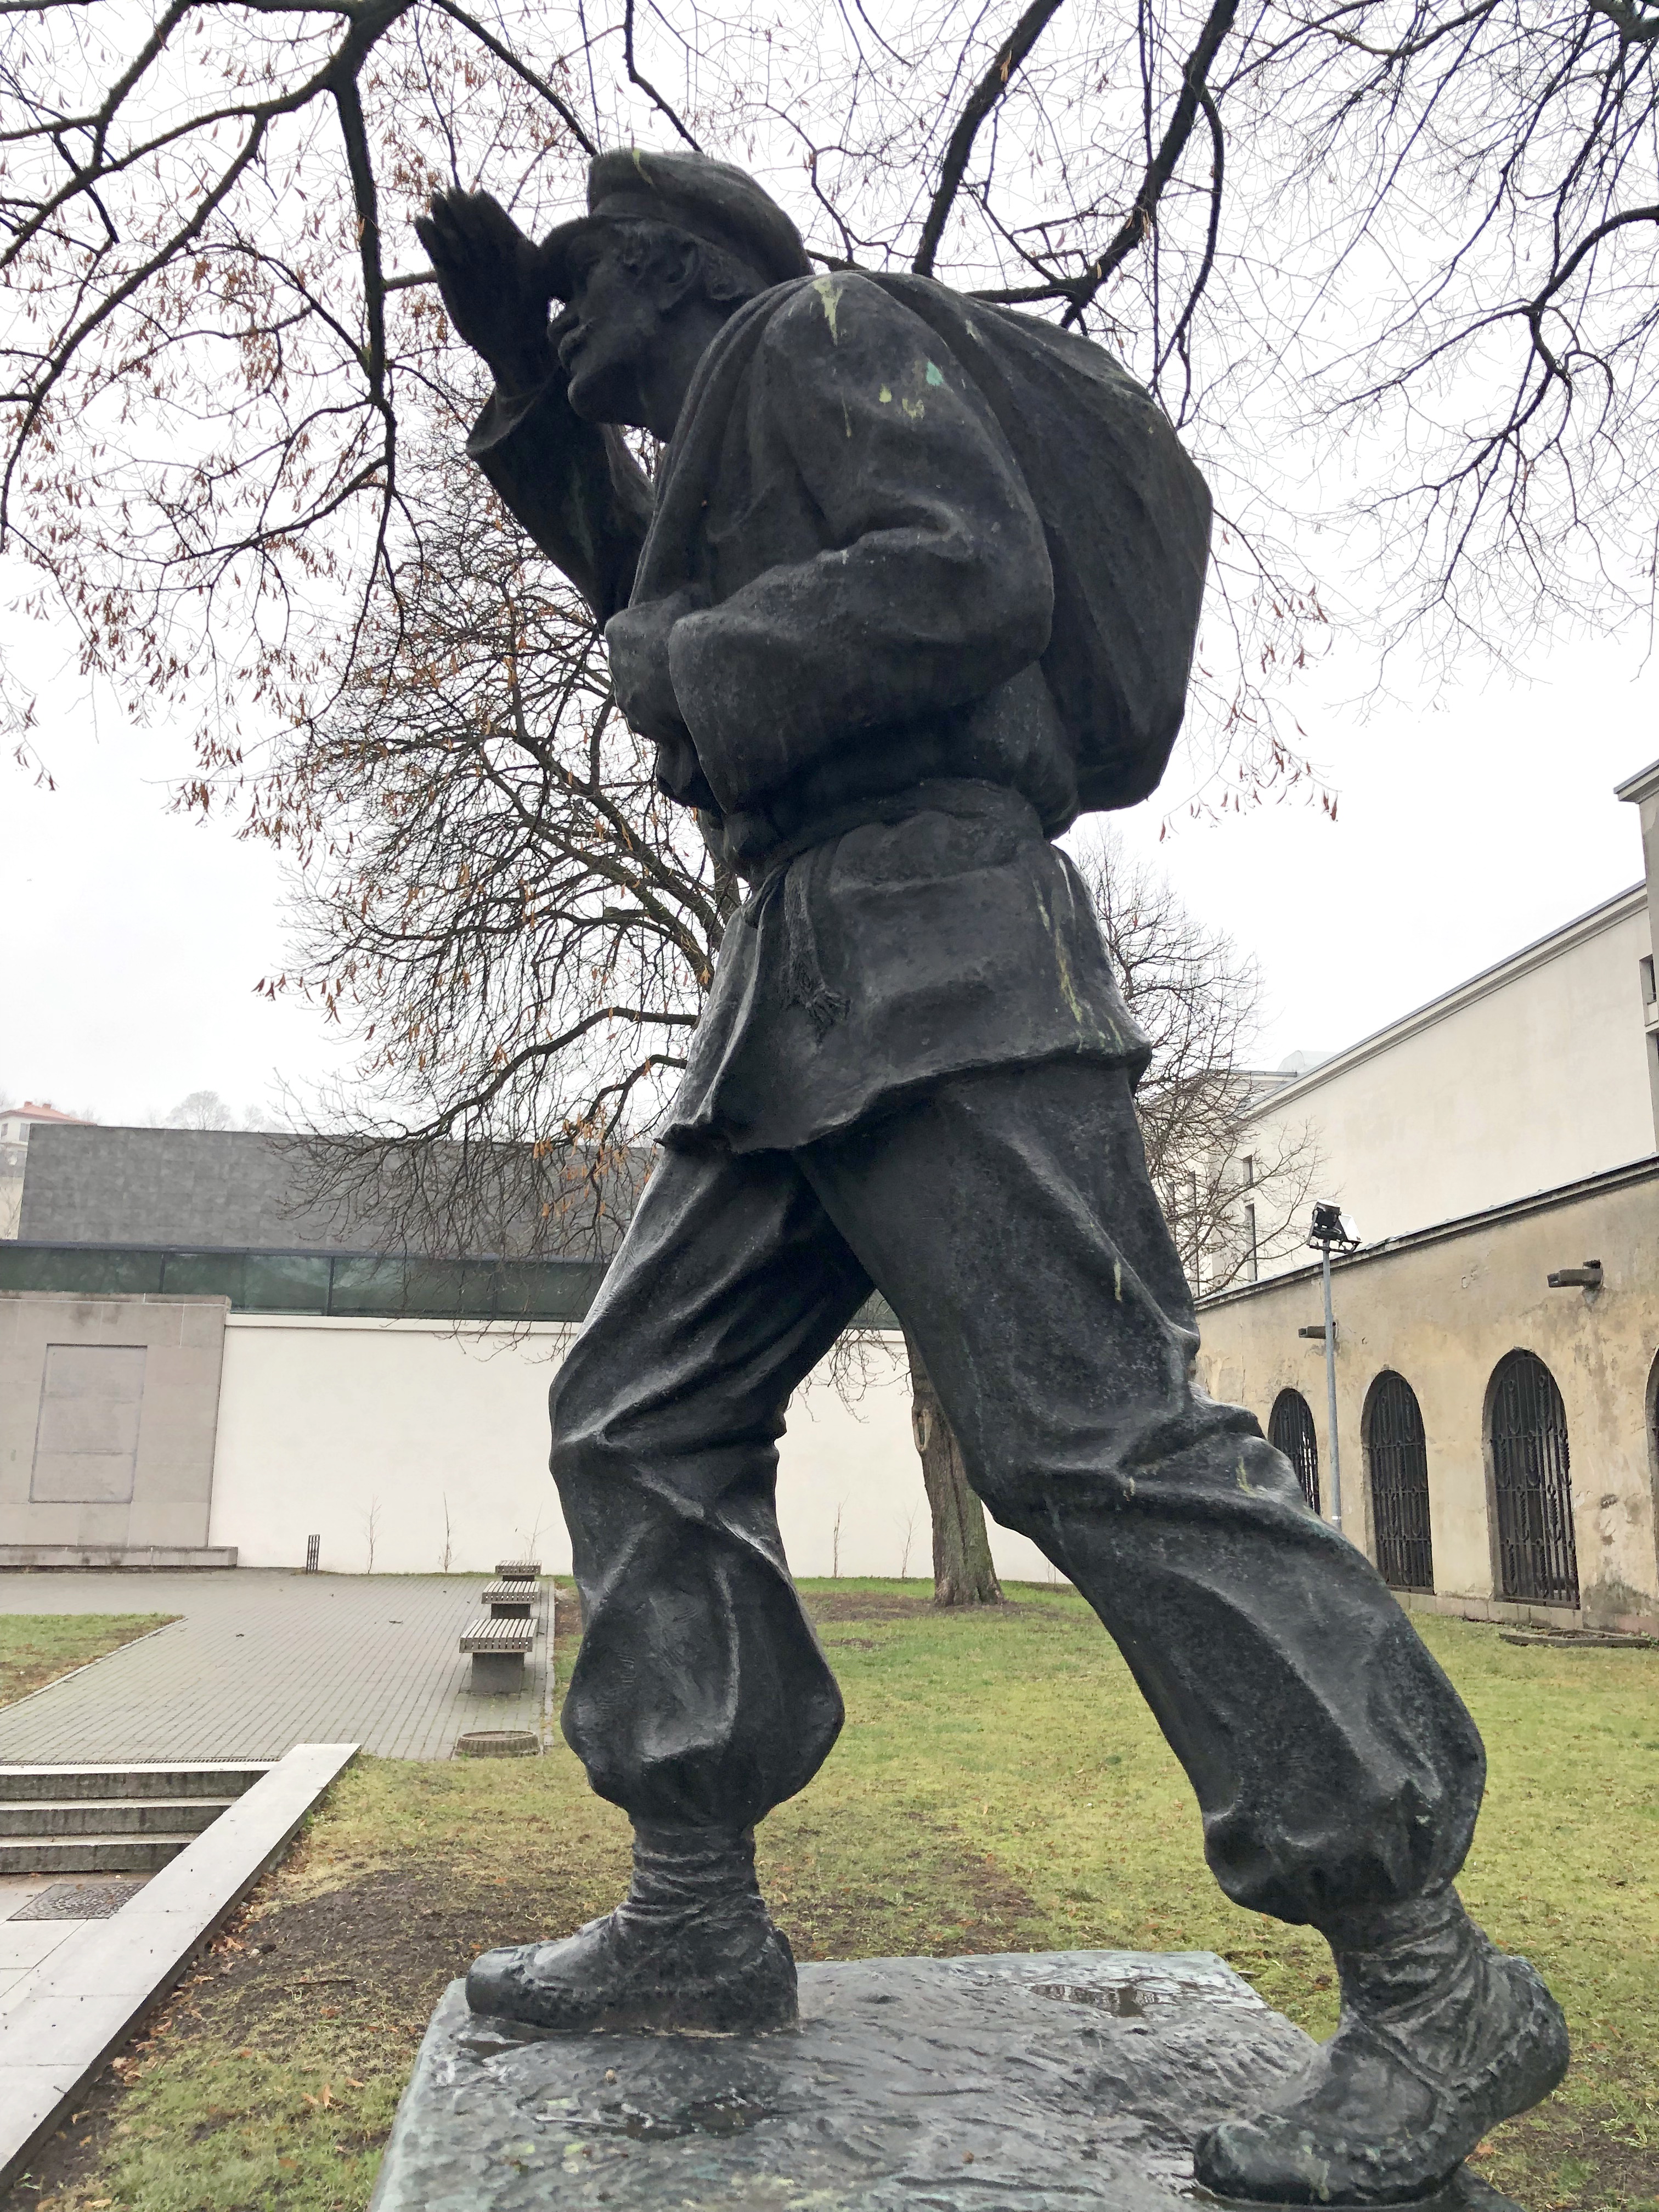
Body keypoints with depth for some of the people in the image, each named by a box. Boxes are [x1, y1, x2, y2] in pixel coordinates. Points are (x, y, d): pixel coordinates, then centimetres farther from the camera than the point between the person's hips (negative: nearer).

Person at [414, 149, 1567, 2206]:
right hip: (804, 983, 10)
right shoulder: (740, 434, 32)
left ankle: (1429, 1980, -8)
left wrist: (682, 666, -5)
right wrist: (533, 390, 38)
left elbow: (971, 576, -11)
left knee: (1097, 1434, -16)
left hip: (926, 935, -10)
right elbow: (651, 594, 48)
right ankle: (695, 1916, 10)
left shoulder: (819, 323, 5)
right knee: (638, 1416, 5)